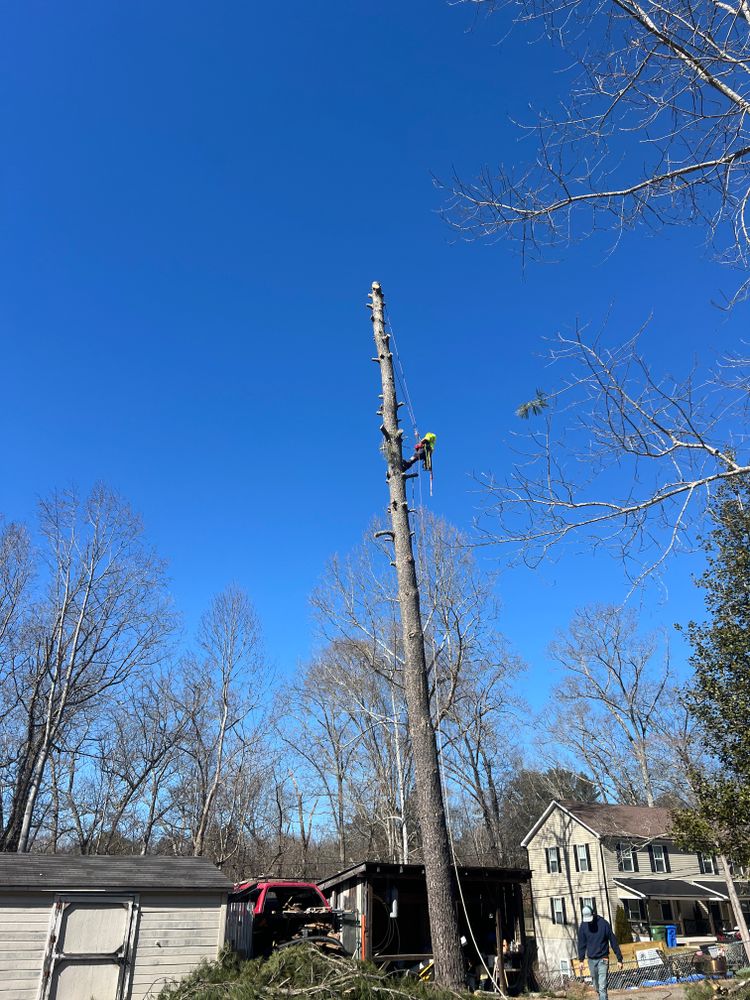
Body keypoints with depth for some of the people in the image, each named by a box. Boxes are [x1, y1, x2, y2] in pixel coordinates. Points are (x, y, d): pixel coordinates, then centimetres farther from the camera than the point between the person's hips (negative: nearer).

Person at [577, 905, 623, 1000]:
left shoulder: (603, 923, -13)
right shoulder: (583, 926, -2)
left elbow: (613, 941, -8)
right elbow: (581, 943, 6)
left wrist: (619, 959, -7)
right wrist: (581, 959, 4)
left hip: (603, 959, -4)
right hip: (591, 960, 4)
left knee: (602, 986, -11)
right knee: (595, 985, 14)